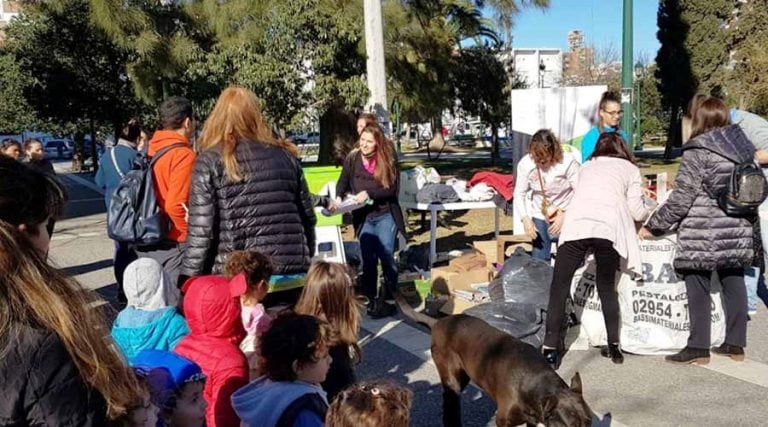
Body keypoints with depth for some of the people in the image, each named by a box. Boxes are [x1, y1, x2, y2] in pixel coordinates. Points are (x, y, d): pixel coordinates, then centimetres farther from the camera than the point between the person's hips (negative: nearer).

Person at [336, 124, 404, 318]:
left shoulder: (388, 159, -6)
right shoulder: (352, 159, 1)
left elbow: (393, 188, -11)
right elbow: (342, 183, 6)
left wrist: (369, 193, -22)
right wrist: (339, 197, -14)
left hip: (385, 215, -2)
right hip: (364, 217, 2)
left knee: (386, 256, -4)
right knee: (368, 260, 5)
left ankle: (390, 298, 9)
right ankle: (370, 300, 14)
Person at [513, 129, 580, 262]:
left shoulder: (568, 163, -20)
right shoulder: (525, 164, -11)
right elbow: (519, 194, -3)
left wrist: (564, 215, -21)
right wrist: (526, 219, -14)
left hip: (566, 216, -2)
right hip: (539, 216, 3)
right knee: (539, 260, 3)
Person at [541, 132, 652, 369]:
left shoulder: (587, 166, 31)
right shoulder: (630, 169, 25)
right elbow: (636, 211, 16)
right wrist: (648, 212, 38)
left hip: (576, 226, 0)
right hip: (609, 229, 0)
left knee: (559, 289, 4)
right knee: (607, 288, 19)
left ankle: (550, 351, 0)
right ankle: (614, 346, 24)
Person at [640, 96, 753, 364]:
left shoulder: (698, 151, -13)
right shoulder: (742, 146, 8)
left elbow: (681, 199, -15)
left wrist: (653, 226, -7)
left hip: (703, 235, -7)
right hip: (738, 232, 7)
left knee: (698, 289, 1)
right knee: (733, 283, 13)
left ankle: (698, 348, 5)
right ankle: (735, 344, 21)